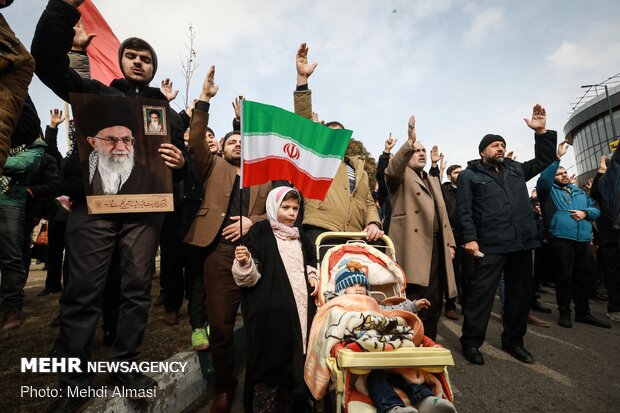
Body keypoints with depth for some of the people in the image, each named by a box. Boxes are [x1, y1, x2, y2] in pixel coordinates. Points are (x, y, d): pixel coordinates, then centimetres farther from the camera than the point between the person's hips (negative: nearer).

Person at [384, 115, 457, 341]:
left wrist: (449, 242, 15)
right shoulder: (401, 175, 4)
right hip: (414, 246, -7)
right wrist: (409, 142, -34)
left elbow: (443, 214, 24)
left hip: (437, 246, 8)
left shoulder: (433, 180, 26)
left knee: (434, 303, 13)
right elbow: (392, 169, -22)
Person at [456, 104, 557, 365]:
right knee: (481, 294, -5)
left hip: (522, 243, 7)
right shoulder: (469, 175, 1)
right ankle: (471, 343, 9)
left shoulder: (516, 170, 19)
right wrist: (469, 238, -18)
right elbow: (464, 210, -8)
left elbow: (544, 159, 22)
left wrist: (542, 132, 9)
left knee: (521, 294, 14)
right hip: (490, 245, -6)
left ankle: (513, 341, 30)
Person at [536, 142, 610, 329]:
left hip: (583, 239, 6)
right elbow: (543, 179, -15)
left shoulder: (579, 191, 23)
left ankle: (583, 312, 25)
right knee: (564, 277, -2)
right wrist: (557, 158, -19)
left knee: (583, 277, 12)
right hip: (560, 239, -6)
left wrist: (585, 213, -4)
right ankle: (564, 313, 9)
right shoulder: (549, 190, 6)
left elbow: (596, 209, 19)